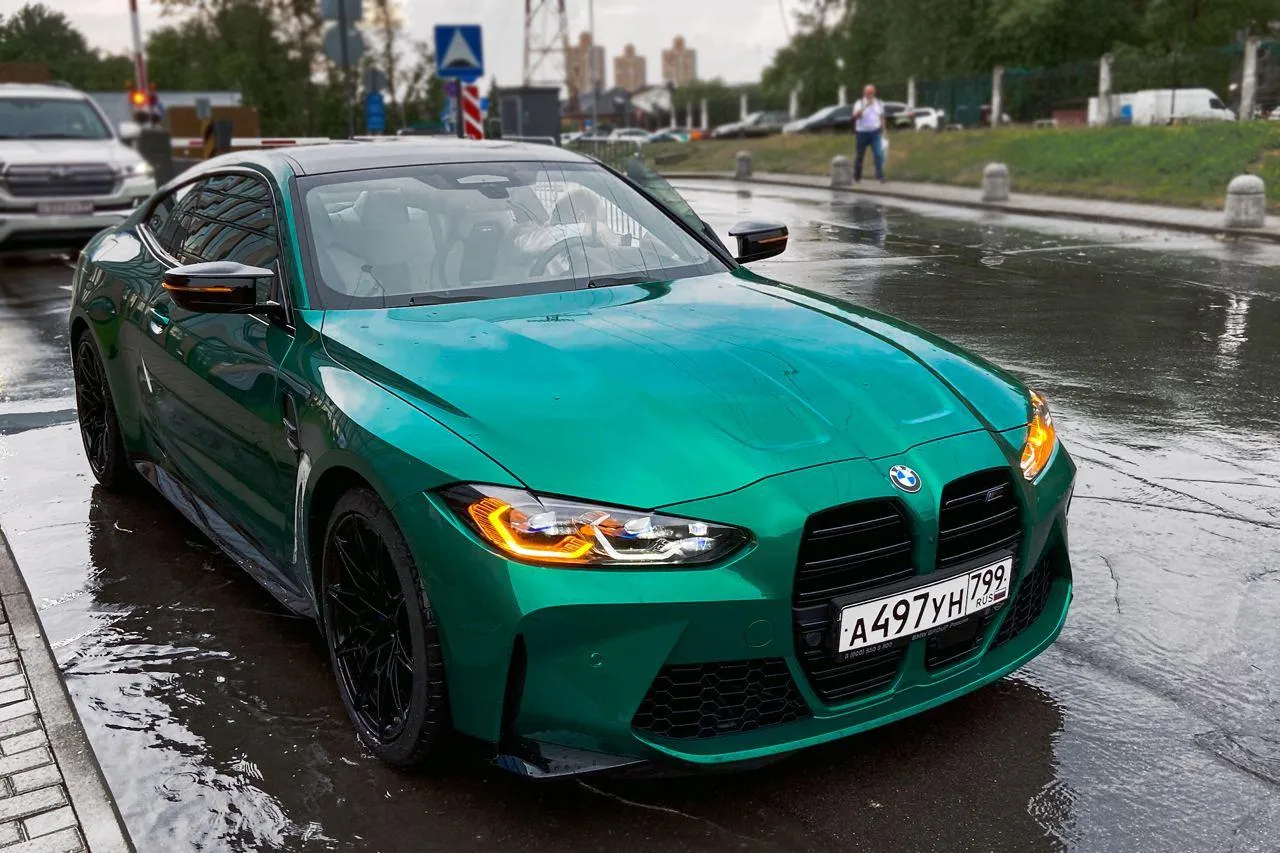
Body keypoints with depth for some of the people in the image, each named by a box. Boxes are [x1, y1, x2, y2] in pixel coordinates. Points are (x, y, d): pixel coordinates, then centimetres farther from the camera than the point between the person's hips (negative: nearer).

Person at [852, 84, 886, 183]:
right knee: (860, 155, 6)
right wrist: (865, 106, -29)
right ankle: (856, 177, 20)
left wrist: (883, 131, 10)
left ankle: (880, 176, -12)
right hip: (862, 133, -2)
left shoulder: (879, 103, 8)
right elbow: (855, 116, -19)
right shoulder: (859, 104, -3)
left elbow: (882, 118, 15)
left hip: (875, 133, 2)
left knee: (879, 154, -13)